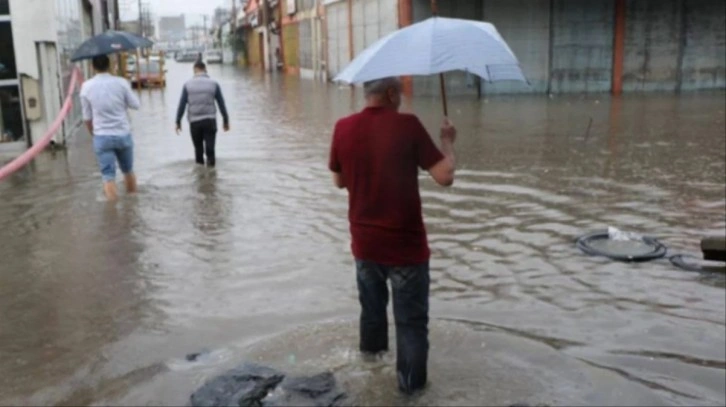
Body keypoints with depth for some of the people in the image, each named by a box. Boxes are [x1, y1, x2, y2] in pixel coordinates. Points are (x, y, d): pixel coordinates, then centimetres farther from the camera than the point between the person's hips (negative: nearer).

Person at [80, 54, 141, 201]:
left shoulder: (86, 87, -4)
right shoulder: (121, 82, -7)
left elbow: (87, 117, 3)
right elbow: (135, 104, -1)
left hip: (102, 137, -1)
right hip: (123, 134, 1)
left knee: (108, 176, 0)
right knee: (128, 170, 21)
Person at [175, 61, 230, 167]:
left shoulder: (188, 85, 2)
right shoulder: (213, 84, 2)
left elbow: (182, 105, 0)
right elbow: (221, 104, 3)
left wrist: (178, 121, 7)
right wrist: (226, 121, 10)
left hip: (194, 121, 1)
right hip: (210, 120, -1)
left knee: (198, 147, 13)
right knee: (210, 147, -1)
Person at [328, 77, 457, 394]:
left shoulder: (343, 128, -3)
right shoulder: (407, 125, -16)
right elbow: (445, 176, -17)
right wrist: (447, 141, 0)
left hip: (364, 242, 5)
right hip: (405, 245, -5)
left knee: (372, 304, 29)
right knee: (411, 319, 10)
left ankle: (372, 349, 52)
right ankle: (411, 381, 21)